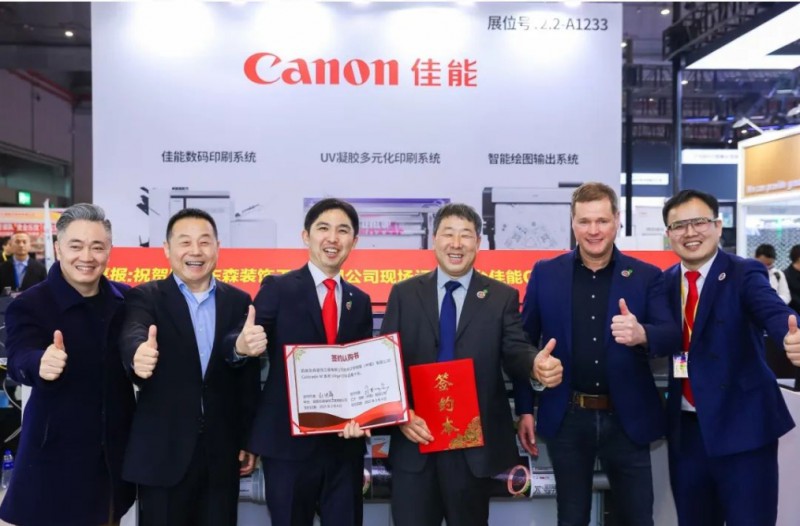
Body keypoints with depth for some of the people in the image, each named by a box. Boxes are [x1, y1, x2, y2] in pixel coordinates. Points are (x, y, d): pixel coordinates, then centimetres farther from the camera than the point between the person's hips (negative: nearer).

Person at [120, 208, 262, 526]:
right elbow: (132, 336, -24)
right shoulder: (146, 297, -2)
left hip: (222, 452, 2)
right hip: (163, 452, -2)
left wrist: (249, 439, 6)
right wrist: (139, 354, -47)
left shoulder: (238, 302, 5)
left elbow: (248, 378, 6)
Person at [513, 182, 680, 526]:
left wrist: (642, 334, -32)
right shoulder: (545, 273, 1)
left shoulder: (646, 276, 0)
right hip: (567, 419, 1)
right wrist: (525, 409, 1)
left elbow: (672, 336, -9)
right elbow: (525, 343, 3)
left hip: (627, 419, 0)